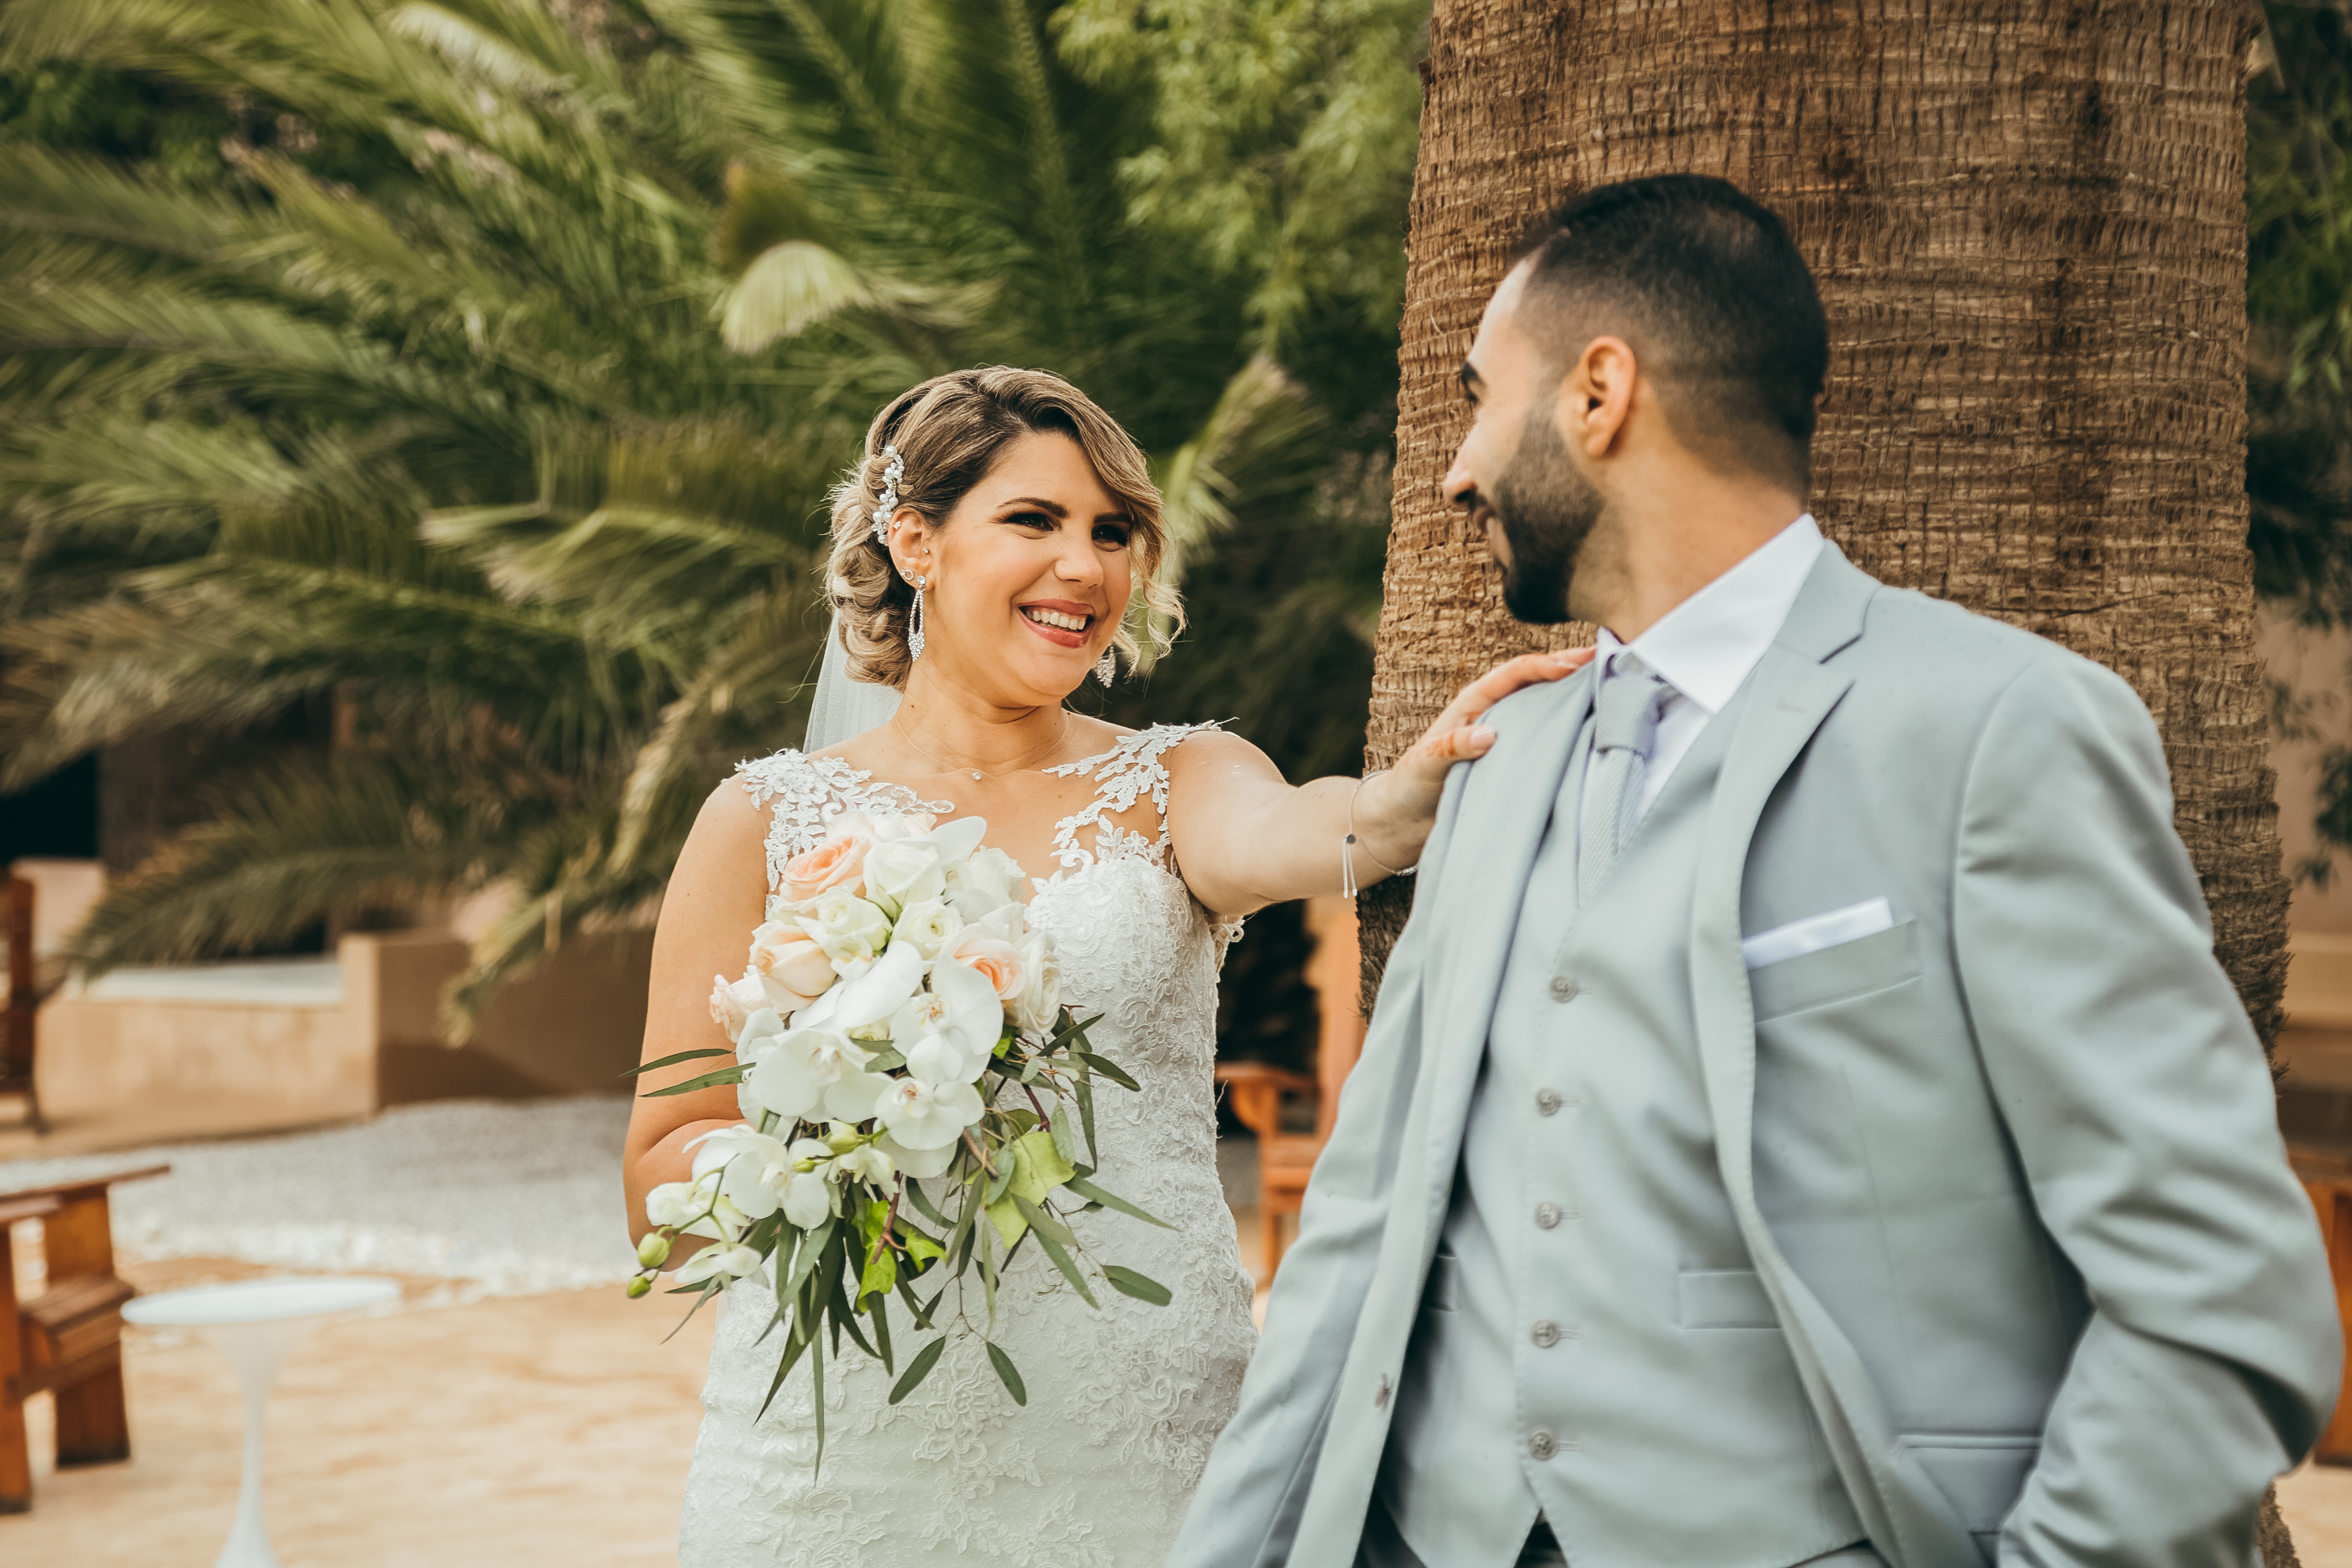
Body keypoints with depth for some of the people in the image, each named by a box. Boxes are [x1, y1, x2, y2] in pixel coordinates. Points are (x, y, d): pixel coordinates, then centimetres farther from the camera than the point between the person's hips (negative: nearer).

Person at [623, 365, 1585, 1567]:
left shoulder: (1175, 783, 5)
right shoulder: (771, 820, 3)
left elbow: (1270, 838, -21)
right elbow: (663, 1185, 3)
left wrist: (1411, 795, -43)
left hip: (1142, 1456, 0)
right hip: (842, 1458, 0)